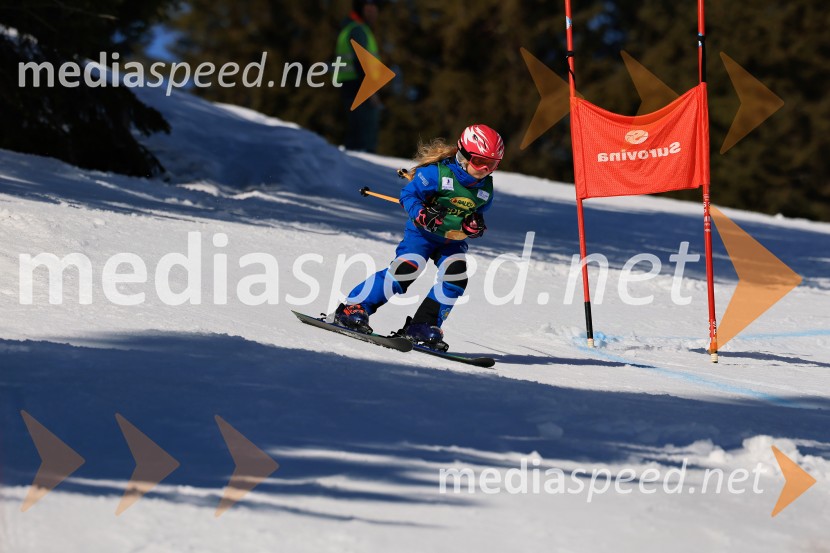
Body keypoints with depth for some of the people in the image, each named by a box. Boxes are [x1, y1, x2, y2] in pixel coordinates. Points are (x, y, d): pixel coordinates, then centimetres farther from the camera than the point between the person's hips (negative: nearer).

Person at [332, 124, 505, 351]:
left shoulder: (485, 188, -2)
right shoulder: (437, 172, -19)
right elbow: (408, 194, -13)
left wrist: (476, 226, -9)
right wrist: (422, 215, -29)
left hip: (453, 239, 5)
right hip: (422, 233, -5)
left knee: (456, 277, -18)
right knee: (407, 268, -22)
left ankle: (422, 326, -8)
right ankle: (353, 308, -11)